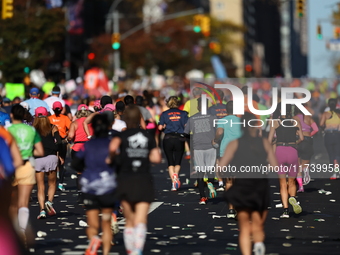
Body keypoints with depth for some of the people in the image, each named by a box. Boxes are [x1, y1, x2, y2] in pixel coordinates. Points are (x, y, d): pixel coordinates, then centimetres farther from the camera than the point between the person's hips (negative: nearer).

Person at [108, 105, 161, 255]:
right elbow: (157, 158, 2)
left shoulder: (123, 135, 0)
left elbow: (113, 147, -21)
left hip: (125, 181, 0)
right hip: (144, 181, 0)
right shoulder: (148, 136, 8)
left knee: (129, 222, 16)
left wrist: (111, 158, -2)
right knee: (141, 222, -12)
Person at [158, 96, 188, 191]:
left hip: (168, 139, 0)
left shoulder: (164, 114, 5)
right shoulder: (183, 113, 5)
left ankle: (173, 182, -10)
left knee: (170, 162, 8)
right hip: (179, 139, 0)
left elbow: (160, 127, -3)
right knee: (178, 162, 10)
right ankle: (176, 175, -21)